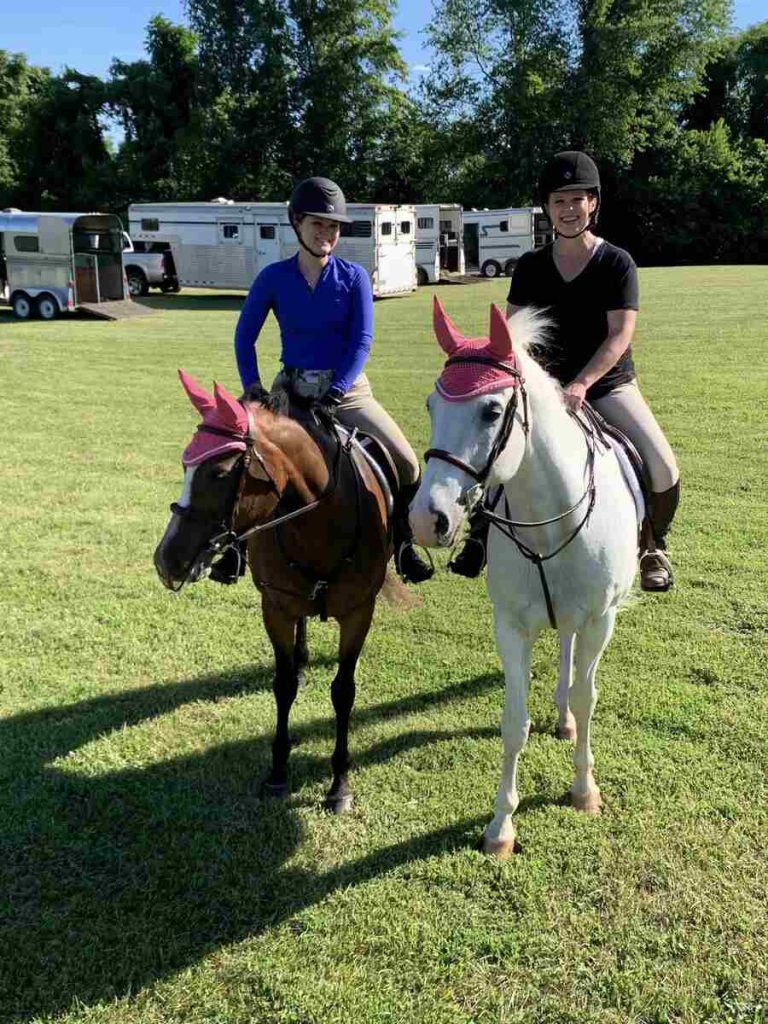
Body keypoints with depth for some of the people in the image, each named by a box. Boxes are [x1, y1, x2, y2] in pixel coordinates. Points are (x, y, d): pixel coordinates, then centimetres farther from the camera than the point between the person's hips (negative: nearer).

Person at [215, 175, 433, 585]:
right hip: (291, 389, 1)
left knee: (406, 464, -16)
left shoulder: (353, 277, -2)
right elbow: (244, 336, 5)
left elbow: (362, 340, -8)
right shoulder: (274, 277, 0)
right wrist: (252, 387, -9)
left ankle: (401, 543, 8)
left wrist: (335, 393, -20)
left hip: (346, 389, -1)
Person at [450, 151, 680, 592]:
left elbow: (620, 335, -14)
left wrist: (581, 383, -27)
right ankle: (482, 535, 11)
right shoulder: (531, 266, 2)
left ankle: (653, 545, 10)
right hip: (548, 386, 2)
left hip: (609, 385, -2)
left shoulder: (617, 263, -6)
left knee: (663, 468, -19)